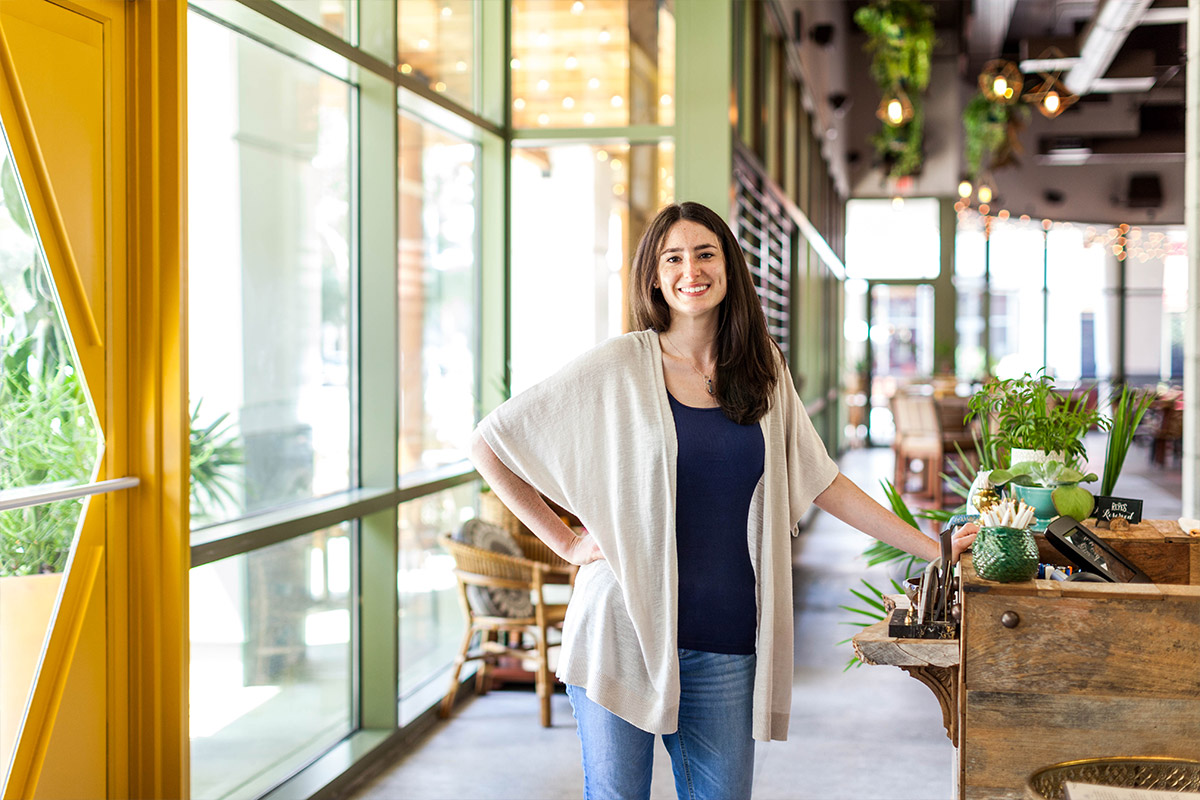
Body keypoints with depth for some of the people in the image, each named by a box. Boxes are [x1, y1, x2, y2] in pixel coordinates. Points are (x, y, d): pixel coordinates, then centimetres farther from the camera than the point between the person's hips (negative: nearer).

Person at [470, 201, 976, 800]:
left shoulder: (762, 370, 8)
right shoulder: (621, 366, -4)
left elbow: (821, 480, 13)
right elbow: (489, 442, -2)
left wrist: (932, 548, 9)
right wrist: (565, 542, -4)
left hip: (724, 639, 3)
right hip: (625, 629, -3)